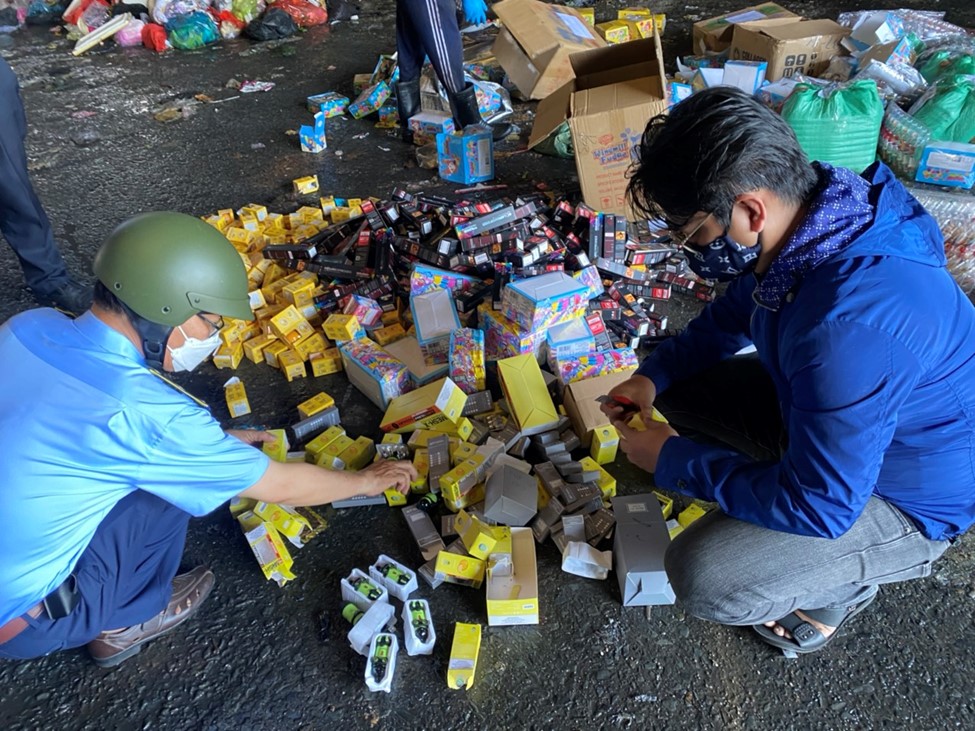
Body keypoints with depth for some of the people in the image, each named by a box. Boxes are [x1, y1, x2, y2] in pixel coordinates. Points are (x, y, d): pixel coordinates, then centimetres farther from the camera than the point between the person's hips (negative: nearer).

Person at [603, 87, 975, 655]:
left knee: (705, 579, -22)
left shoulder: (850, 329, -42)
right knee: (673, 390, 2)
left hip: (908, 498, -7)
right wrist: (655, 374, -7)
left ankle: (842, 584, 9)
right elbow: (736, 313, 6)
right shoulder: (809, 205, -14)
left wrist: (673, 461, -21)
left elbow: (820, 507, -31)